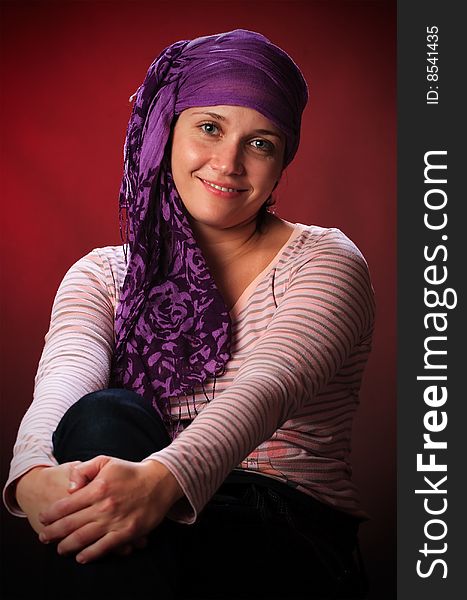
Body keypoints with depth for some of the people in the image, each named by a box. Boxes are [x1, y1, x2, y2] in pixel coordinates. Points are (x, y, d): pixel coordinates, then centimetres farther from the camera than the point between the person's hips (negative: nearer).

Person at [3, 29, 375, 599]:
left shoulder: (325, 260, 2)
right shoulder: (101, 275, 12)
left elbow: (268, 385, -20)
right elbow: (64, 379, -11)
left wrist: (163, 479, -41)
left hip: (294, 538, -3)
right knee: (106, 416, -31)